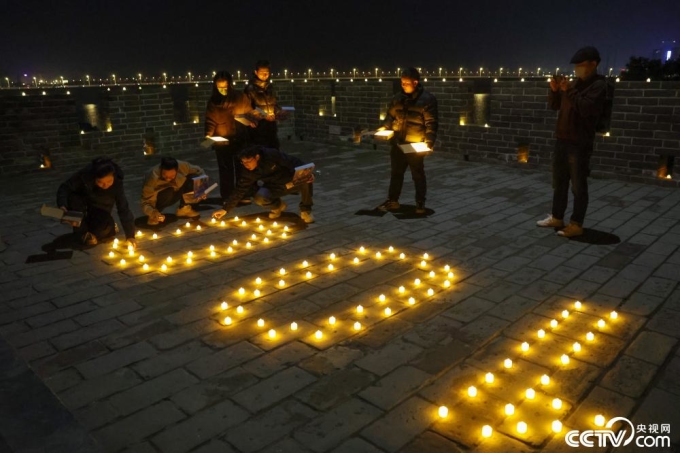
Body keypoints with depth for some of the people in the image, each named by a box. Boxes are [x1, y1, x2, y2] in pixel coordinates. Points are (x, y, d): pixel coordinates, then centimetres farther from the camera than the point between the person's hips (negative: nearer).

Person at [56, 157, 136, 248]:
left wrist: (130, 236, -31)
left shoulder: (117, 183, -29)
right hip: (82, 203, 1)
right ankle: (83, 232, -10)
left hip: (100, 209, 0)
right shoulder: (85, 175, -33)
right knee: (74, 199, -33)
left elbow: (124, 209, -27)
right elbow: (65, 188, -22)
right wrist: (62, 206, -42)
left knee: (106, 228, -28)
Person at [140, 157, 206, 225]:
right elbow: (145, 203, -32)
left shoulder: (182, 166, -27)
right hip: (158, 197, -4)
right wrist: (153, 213, -54)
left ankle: (184, 208, -4)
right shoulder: (152, 178, -36)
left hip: (175, 191, 4)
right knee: (168, 192, -39)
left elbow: (199, 171, -9)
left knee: (193, 178, -22)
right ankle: (155, 215, -14)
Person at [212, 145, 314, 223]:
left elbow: (294, 162, -24)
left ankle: (305, 209, -10)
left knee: (306, 178, -37)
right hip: (276, 187, 3)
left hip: (295, 181, -3)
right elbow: (240, 190, -11)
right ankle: (278, 206, 8)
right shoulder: (249, 172, -15)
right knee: (259, 197, -28)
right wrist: (225, 209, -14)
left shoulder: (272, 155, -27)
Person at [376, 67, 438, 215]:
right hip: (398, 143, 5)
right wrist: (384, 127, 1)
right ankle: (392, 201, 24)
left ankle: (420, 203, 15)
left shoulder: (427, 98, -9)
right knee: (396, 172, 13)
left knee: (418, 174, 5)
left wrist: (429, 141, -21)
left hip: (415, 145, -5)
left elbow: (431, 123, -12)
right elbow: (391, 115, 18)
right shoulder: (398, 97, 7)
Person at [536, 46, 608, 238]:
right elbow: (554, 105, 18)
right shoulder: (575, 83, 16)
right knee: (559, 182, 14)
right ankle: (557, 218, 25)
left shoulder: (598, 85, -7)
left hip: (580, 143, -8)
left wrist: (569, 91, -20)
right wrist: (555, 90, 0)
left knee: (578, 185, -3)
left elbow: (586, 108, -22)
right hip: (562, 139, 8)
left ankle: (576, 224, 2)